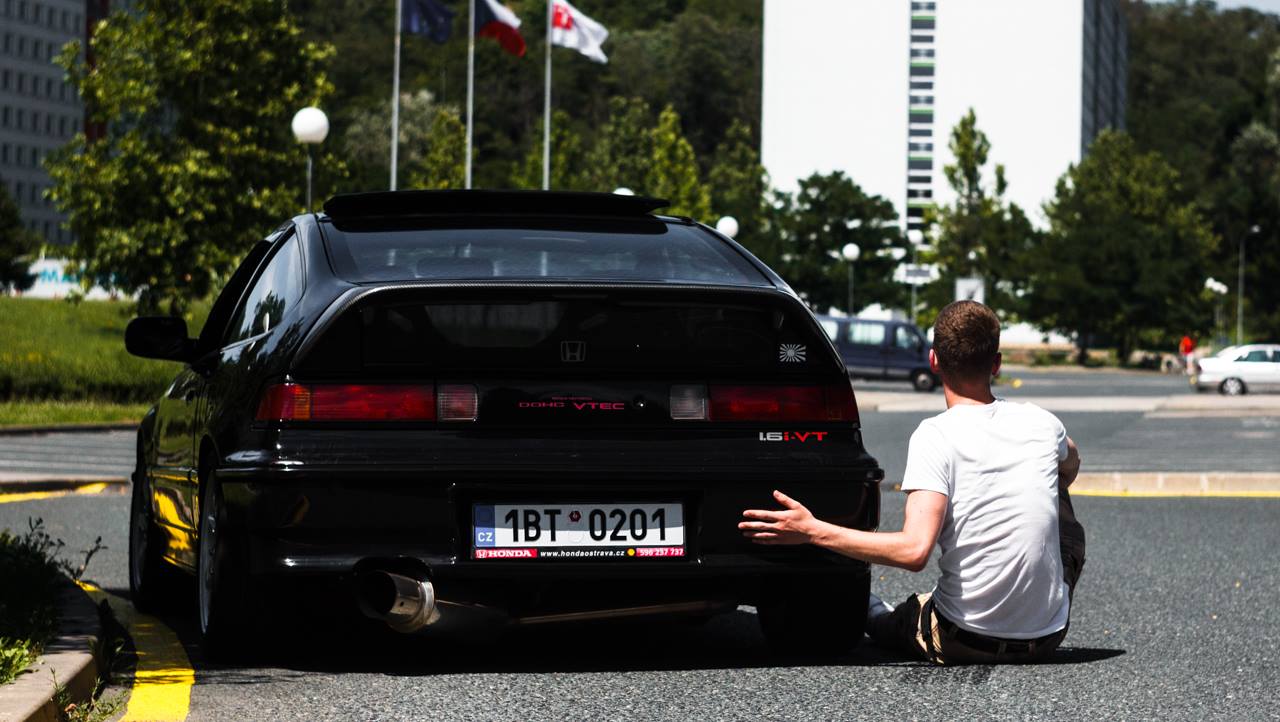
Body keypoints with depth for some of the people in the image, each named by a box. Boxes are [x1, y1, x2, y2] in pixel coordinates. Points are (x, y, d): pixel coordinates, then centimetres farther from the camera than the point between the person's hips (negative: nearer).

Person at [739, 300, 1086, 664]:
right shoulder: (1042, 424, 1)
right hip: (1047, 640, 4)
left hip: (964, 643, -4)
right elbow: (1070, 467, 28)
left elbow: (914, 551, -25)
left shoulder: (935, 435, -15)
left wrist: (812, 531, -18)